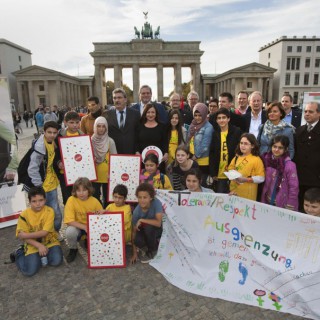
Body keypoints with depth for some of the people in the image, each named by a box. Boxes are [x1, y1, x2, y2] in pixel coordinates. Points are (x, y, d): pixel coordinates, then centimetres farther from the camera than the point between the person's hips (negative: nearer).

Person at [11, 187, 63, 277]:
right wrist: (39, 245, -20)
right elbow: (20, 235, -10)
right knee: (29, 271, -15)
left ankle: (41, 255, 8)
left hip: (49, 241, 0)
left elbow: (44, 232, -17)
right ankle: (19, 253, 15)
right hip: (33, 244, 0)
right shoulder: (24, 215, -10)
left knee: (56, 261, -22)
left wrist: (26, 235, -19)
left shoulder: (49, 211, -14)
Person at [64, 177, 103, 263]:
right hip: (77, 227, -1)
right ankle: (73, 249, 1)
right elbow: (69, 221, -20)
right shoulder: (71, 200, -18)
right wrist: (85, 227, -31)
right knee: (70, 231, -33)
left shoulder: (94, 201, -14)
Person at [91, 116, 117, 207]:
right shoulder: (91, 140, -1)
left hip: (107, 175, -1)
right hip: (94, 175, 2)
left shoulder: (110, 141, -6)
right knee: (95, 197, 13)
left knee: (107, 197, 11)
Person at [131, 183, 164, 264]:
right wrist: (134, 253, -16)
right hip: (144, 230, 1)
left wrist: (141, 220, -29)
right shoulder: (136, 211, -22)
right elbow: (134, 232, -16)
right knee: (138, 241, -29)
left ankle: (151, 251, -5)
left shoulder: (156, 203, -29)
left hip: (156, 230, -1)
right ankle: (155, 243, 6)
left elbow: (158, 223, -36)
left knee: (148, 227, -33)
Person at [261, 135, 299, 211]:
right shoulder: (267, 160, -1)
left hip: (283, 205, -4)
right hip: (267, 202, 5)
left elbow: (294, 188, -14)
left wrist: (290, 208, -13)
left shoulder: (290, 165, -16)